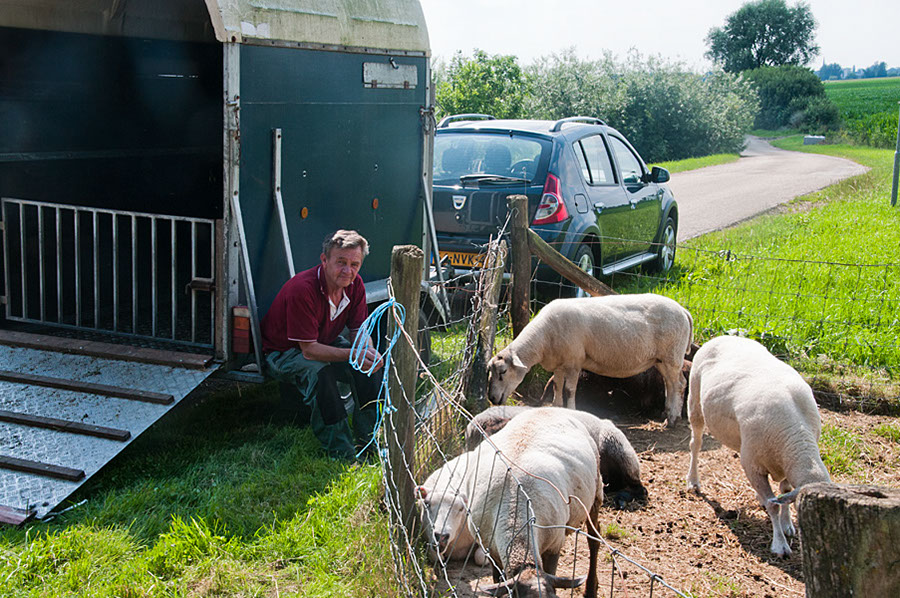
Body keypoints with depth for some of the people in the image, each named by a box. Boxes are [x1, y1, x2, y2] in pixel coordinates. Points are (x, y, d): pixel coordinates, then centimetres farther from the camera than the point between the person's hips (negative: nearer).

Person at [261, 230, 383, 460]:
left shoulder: (354, 285, -11)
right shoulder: (302, 289, -33)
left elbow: (359, 330, -4)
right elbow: (309, 350, -32)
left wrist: (368, 350, -28)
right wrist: (352, 354, -41)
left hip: (326, 344, 7)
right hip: (282, 352, -7)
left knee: (369, 364, -15)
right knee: (319, 371, -36)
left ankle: (366, 439, -2)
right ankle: (340, 450, -26)